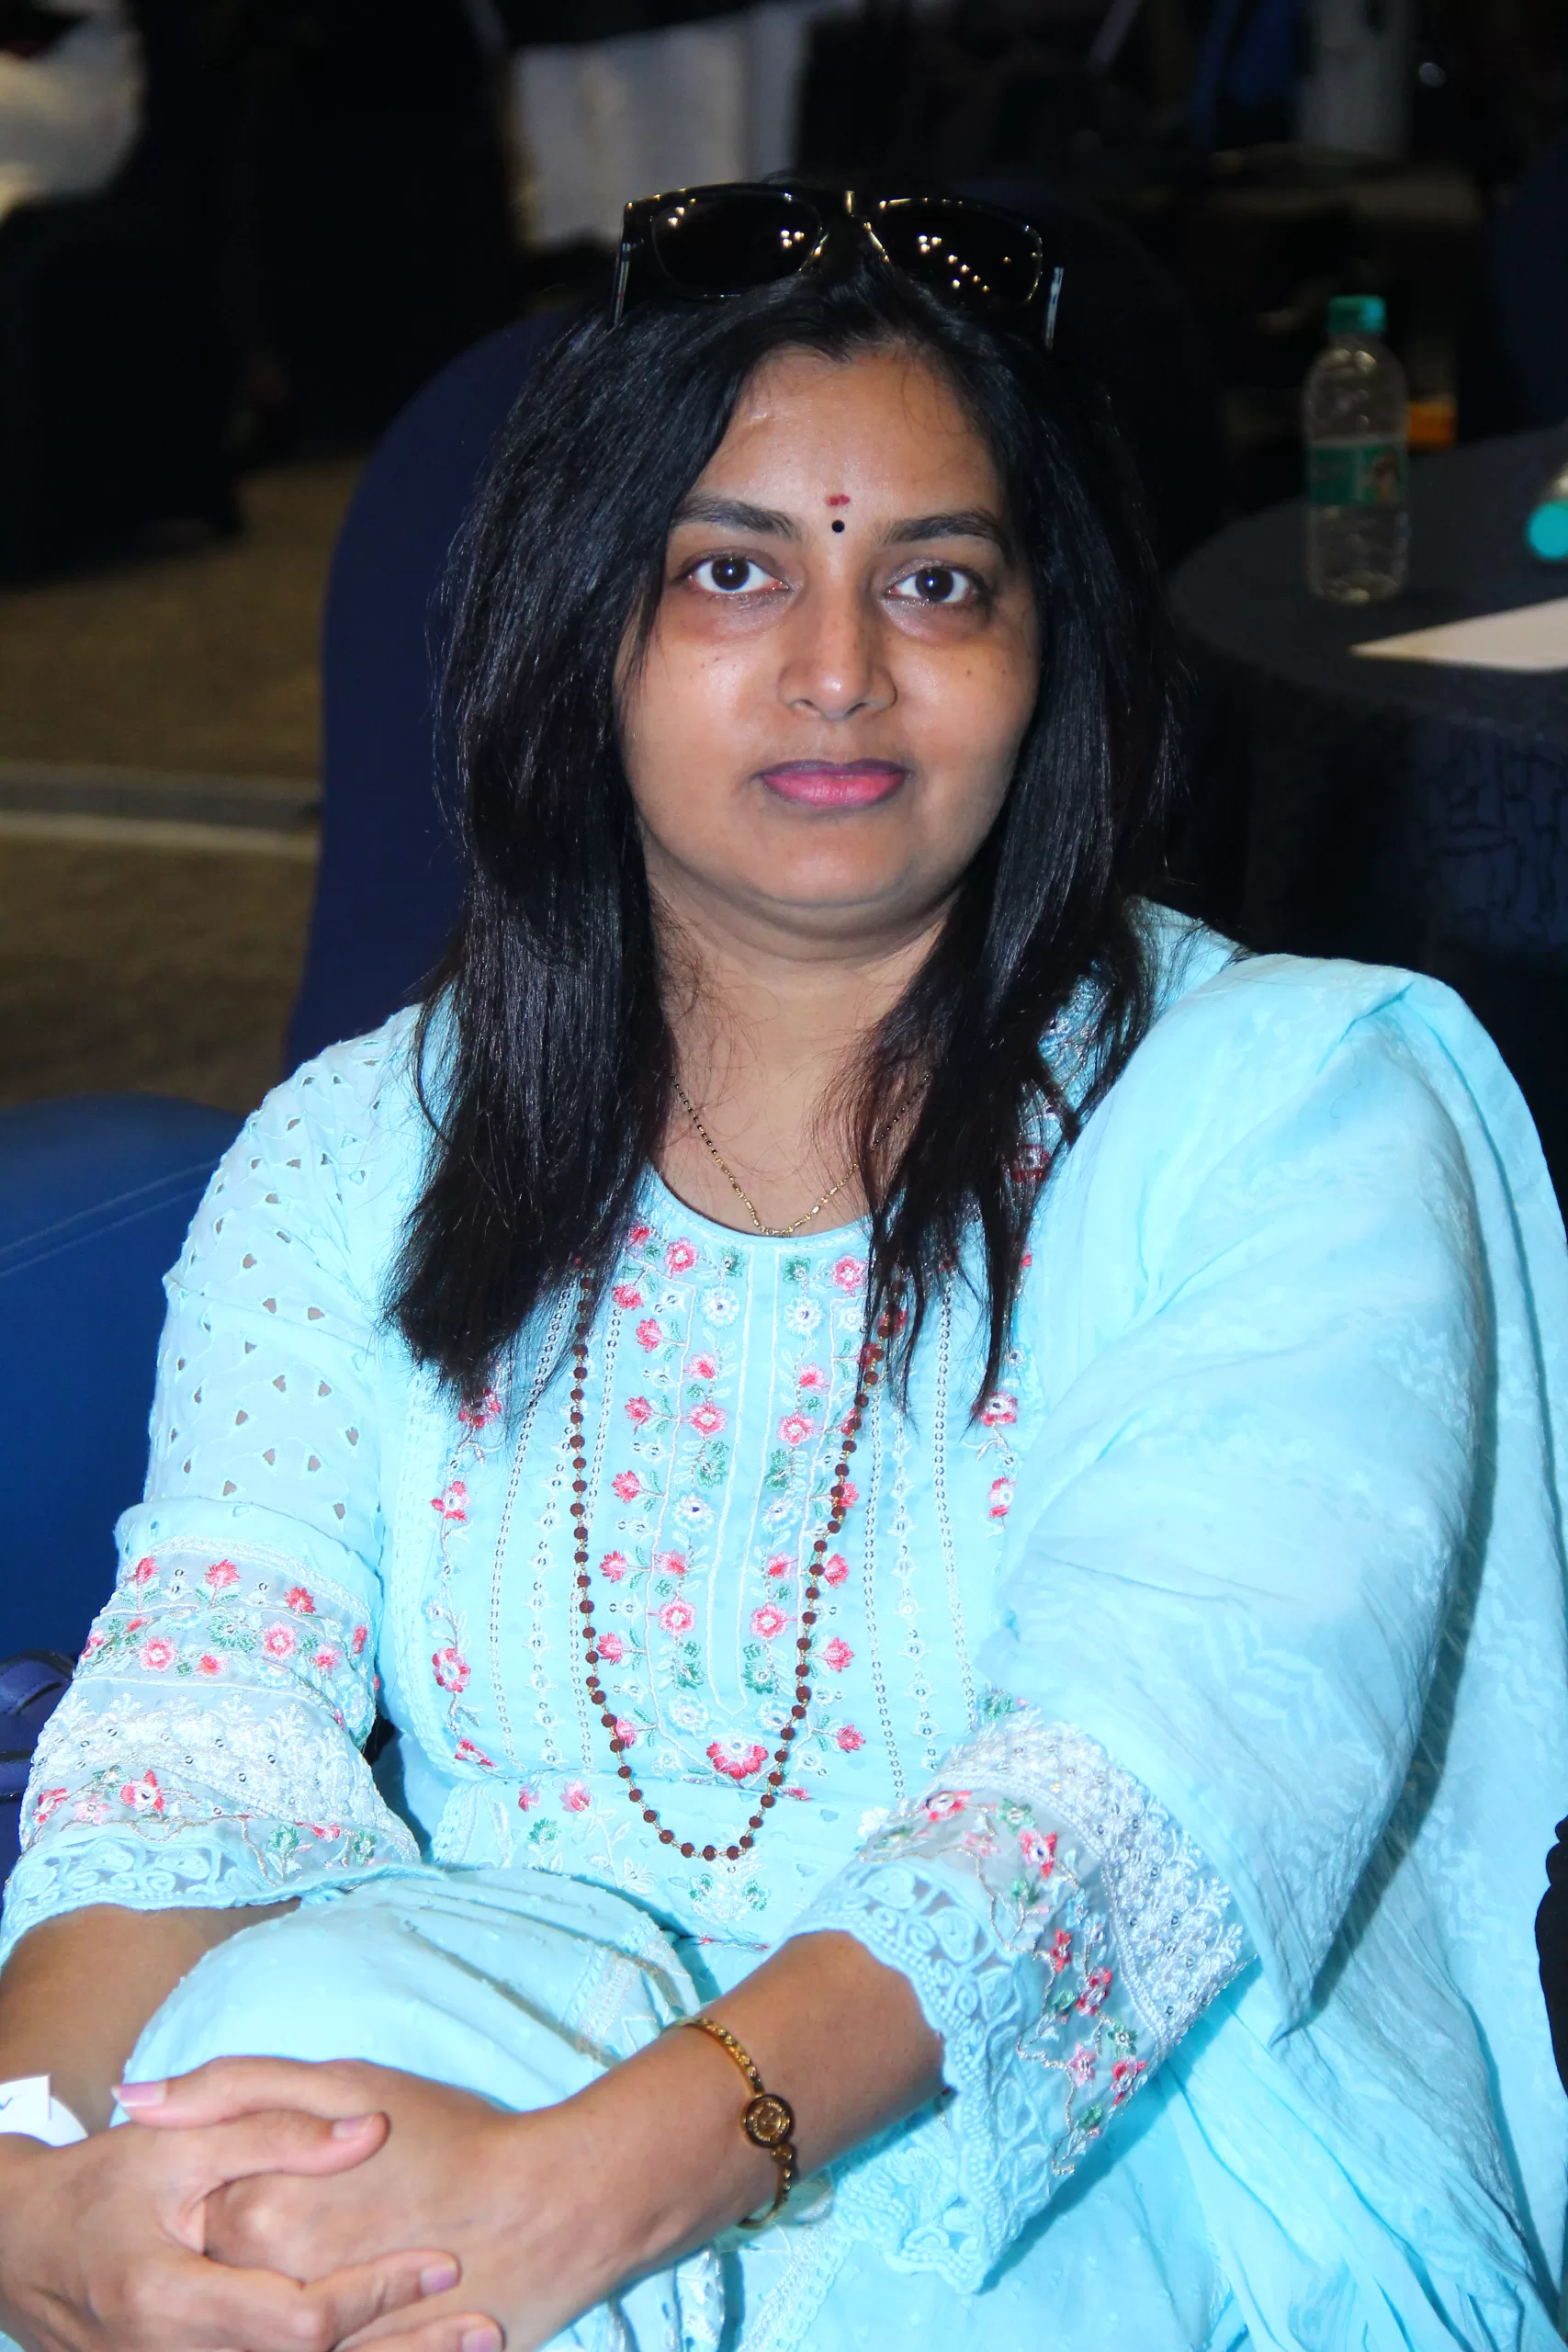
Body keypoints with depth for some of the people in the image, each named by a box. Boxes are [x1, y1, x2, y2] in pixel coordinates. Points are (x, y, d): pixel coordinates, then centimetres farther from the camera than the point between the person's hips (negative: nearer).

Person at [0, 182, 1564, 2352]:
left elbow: (1164, 1778, -17)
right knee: (303, 2003, -31)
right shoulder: (360, 1156, 11)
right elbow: (201, 1715, -5)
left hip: (1121, 2168, -3)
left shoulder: (1292, 1108, -1)